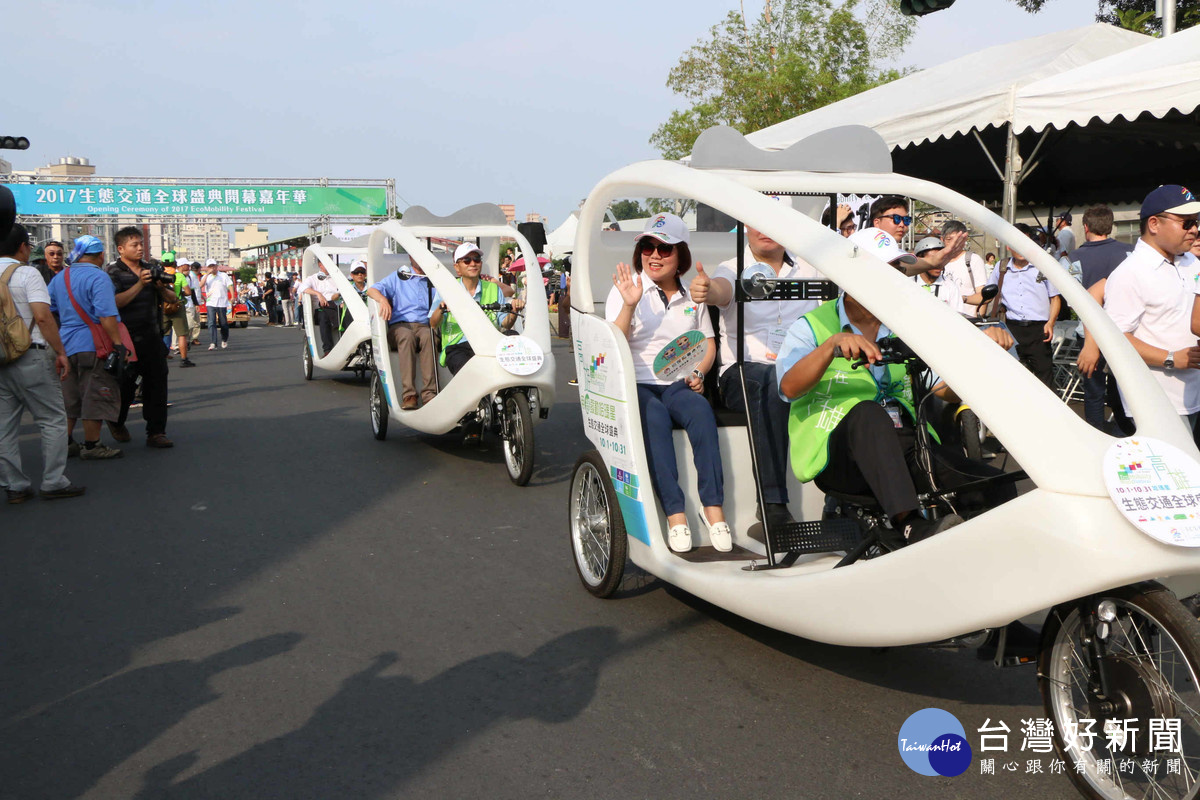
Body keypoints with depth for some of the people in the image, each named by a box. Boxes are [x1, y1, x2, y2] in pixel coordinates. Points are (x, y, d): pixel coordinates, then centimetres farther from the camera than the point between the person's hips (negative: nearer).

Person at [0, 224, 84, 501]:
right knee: (53, 421, 2)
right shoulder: (26, 273, -7)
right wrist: (60, 352, -12)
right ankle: (53, 482, 2)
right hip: (30, 356, -6)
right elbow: (42, 316, -17)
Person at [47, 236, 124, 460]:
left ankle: (65, 443, 21)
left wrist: (58, 338, 29)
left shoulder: (59, 278, 12)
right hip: (92, 345, -8)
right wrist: (118, 343, -20)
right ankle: (91, 446, 3)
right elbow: (107, 315, -21)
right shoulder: (98, 277, -12)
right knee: (96, 397, -1)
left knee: (69, 397, 16)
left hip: (66, 346, 8)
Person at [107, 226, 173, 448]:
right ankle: (116, 422, 32)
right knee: (125, 384, 5)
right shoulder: (114, 272, -4)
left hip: (153, 337, 5)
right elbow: (116, 302, -19)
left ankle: (156, 432, 6)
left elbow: (172, 297, 13)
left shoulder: (150, 269, 13)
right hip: (127, 339, -5)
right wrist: (140, 284, -22)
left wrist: (161, 286, -7)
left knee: (157, 383, 1)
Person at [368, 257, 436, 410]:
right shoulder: (398, 277, 19)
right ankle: (408, 395, -42)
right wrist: (383, 299, -16)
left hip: (424, 326, 1)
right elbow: (372, 290, 7)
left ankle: (429, 393, -43)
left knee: (428, 336, -36)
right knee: (407, 336, -37)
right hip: (399, 326, -1)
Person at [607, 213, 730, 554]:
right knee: (655, 416, -36)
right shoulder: (626, 288, 4)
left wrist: (697, 373, 0)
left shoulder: (693, 295, 16)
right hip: (636, 384, -3)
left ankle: (714, 507, -33)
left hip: (679, 384, 3)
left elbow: (708, 343, 20)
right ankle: (674, 513, -37)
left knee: (700, 409, -31)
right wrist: (629, 305, -21)